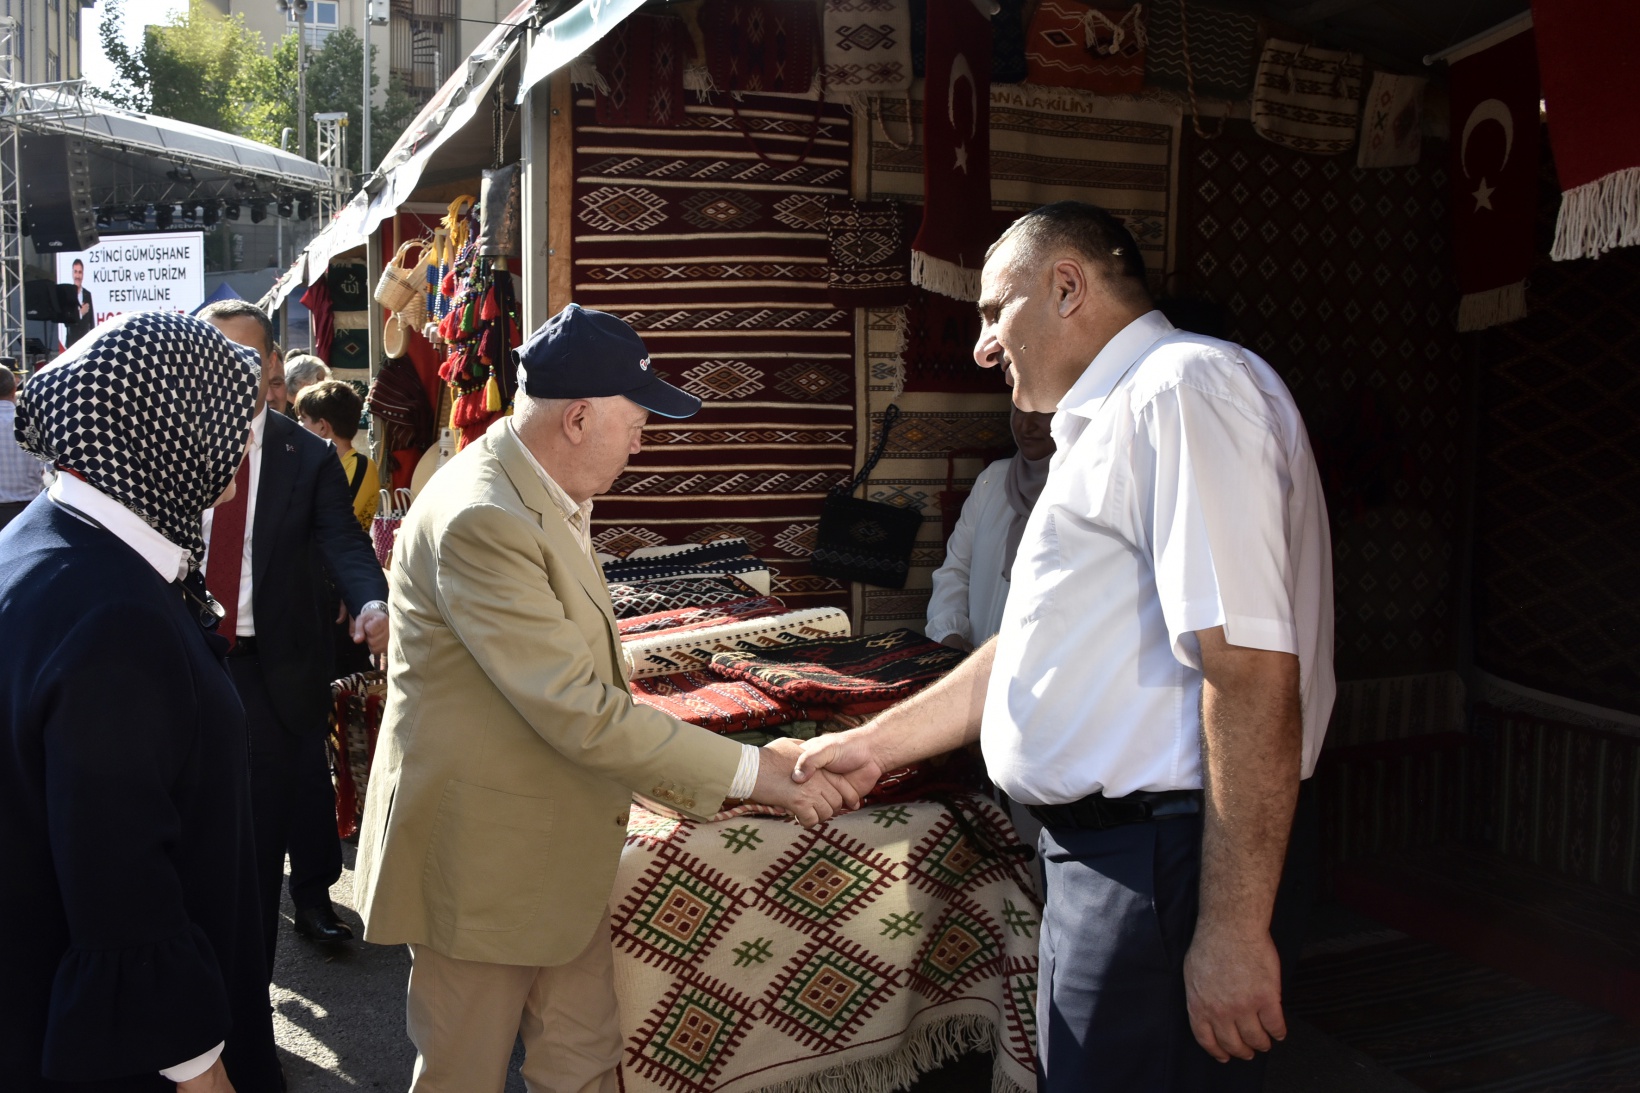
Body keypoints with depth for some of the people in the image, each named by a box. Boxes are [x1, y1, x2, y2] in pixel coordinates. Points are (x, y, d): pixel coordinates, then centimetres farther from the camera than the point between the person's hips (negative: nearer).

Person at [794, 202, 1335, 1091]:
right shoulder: (1106, 426, 19)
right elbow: (1041, 653, 23)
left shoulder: (1185, 387, -16)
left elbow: (1252, 675, -24)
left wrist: (1234, 929, -24)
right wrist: (877, 744, 21)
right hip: (1107, 843, 10)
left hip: (1169, 859, -10)